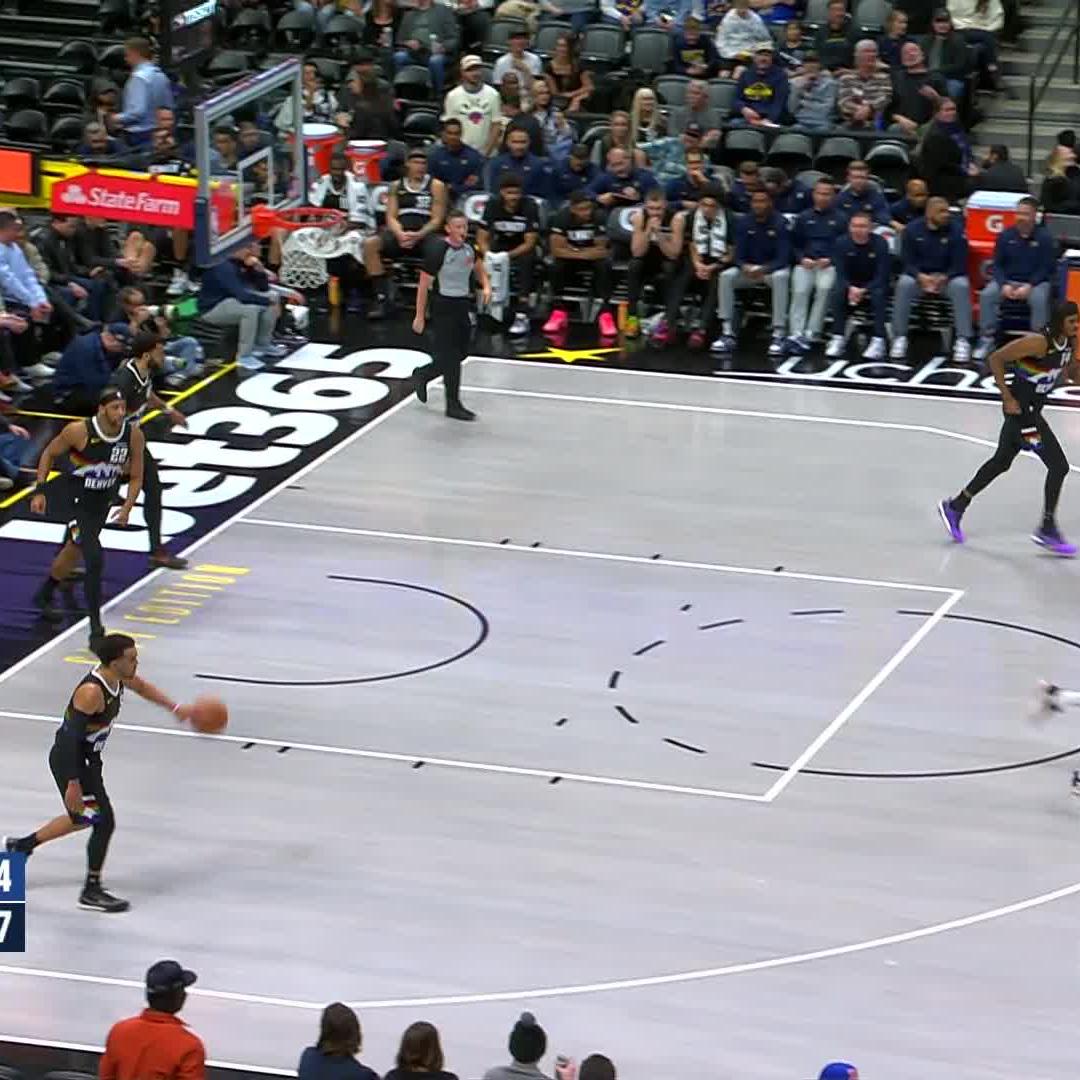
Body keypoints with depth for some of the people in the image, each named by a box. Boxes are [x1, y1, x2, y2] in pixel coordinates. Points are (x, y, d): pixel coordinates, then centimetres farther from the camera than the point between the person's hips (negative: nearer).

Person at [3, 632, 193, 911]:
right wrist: (73, 783, -30)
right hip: (69, 760, -10)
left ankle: (20, 846, 41)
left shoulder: (118, 677, -4)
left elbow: (142, 687, 19)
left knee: (82, 818, 24)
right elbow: (71, 737, -30)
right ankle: (91, 892, 8)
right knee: (103, 821, -6)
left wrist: (176, 709, 13)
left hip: (88, 757, 10)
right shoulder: (92, 692, -31)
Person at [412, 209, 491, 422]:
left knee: (461, 353, 14)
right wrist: (420, 316, -13)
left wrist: (486, 286, 1)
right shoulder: (438, 251, -19)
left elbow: (479, 268, 22)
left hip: (463, 305, 7)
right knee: (450, 356, -4)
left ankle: (423, 375, 36)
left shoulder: (468, 248, 1)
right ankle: (453, 405, 5)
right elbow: (424, 285, -14)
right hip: (443, 306, -7)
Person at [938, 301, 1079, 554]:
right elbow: (996, 359, -21)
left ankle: (955, 506, 33)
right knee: (1058, 465, -9)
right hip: (1020, 407, -9)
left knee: (1001, 462, 20)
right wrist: (1007, 397, -22)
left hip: (1031, 409, 9)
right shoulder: (1038, 343, -25)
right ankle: (1047, 530, 0)